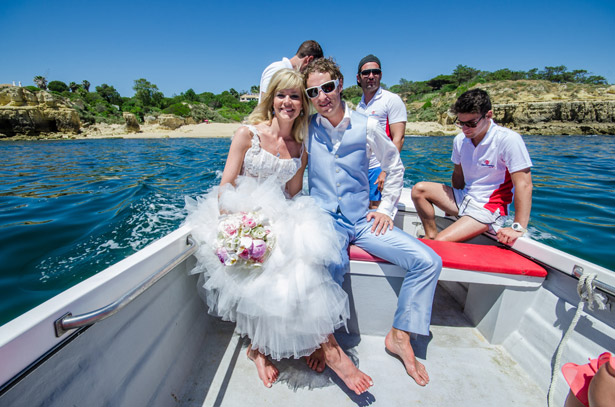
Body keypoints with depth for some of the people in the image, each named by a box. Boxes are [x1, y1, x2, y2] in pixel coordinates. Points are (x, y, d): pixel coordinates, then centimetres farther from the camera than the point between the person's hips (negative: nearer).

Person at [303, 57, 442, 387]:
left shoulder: (366, 126, 3)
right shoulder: (306, 127, 3)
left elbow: (394, 166, 14)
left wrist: (386, 209, 7)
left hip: (362, 221, 3)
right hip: (325, 220, -2)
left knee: (428, 261, -11)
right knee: (333, 263, -38)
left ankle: (400, 336, 8)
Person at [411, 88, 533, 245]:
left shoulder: (508, 139, -18)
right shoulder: (460, 140, 0)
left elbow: (524, 184, -21)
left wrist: (518, 229, -25)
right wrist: (454, 203, 11)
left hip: (488, 208, -6)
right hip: (464, 199, 7)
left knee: (441, 242, -26)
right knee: (419, 189, -9)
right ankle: (430, 236, -2)